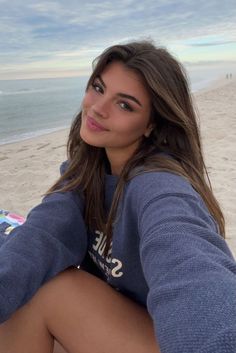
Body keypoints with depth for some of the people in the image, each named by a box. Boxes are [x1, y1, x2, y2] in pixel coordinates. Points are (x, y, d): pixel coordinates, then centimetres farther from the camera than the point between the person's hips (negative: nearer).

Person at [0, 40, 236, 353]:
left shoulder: (158, 185, -26)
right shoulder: (88, 169, -4)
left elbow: (194, 270, -45)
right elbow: (46, 232, -19)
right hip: (112, 318, 6)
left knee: (42, 290, -19)